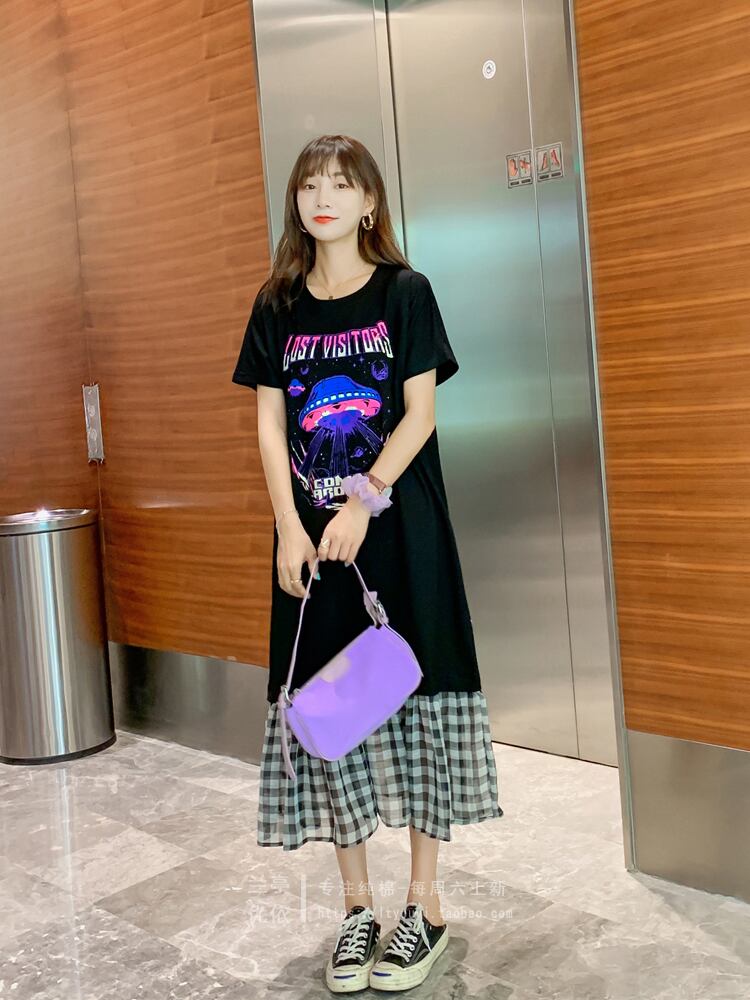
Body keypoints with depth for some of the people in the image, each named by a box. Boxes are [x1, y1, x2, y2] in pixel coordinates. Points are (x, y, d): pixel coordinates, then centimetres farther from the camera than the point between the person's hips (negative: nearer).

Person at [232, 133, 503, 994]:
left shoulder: (405, 292, 1)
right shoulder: (278, 305, 10)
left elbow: (420, 413, -5)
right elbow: (270, 425, 5)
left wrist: (365, 502, -17)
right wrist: (290, 526, -7)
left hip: (397, 527, -3)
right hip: (312, 534, 3)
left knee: (412, 700, 1)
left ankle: (424, 904, 17)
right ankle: (357, 906, 21)